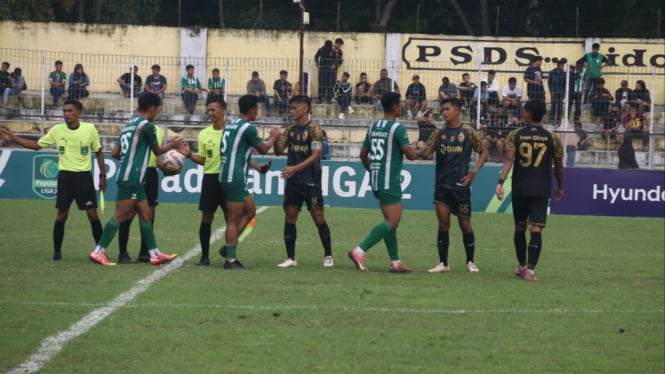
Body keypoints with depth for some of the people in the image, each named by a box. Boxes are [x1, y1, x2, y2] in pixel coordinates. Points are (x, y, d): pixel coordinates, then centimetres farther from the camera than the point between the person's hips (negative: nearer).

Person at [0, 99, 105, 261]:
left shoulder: (90, 129, -5)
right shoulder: (57, 130, -2)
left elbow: (99, 152, 7)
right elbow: (37, 145, 8)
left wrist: (102, 176, 4)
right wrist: (13, 138, 1)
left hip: (84, 176, -1)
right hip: (65, 176, 1)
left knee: (92, 214, -4)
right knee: (61, 215, -2)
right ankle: (57, 251, 10)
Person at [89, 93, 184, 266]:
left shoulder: (129, 125, 15)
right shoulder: (146, 125, -10)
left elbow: (115, 153, 12)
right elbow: (157, 151, 2)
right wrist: (172, 145, 20)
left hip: (130, 178, 10)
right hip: (132, 178, -10)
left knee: (145, 215, 12)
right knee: (120, 216, -10)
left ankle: (154, 254, 14)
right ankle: (98, 252, -11)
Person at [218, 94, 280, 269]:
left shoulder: (231, 125, 13)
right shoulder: (248, 128, -13)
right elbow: (263, 149, 0)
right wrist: (273, 138, 18)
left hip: (227, 175, 9)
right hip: (236, 178, -9)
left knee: (250, 210, 17)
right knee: (234, 219, -5)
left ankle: (228, 247, 13)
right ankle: (230, 259, -3)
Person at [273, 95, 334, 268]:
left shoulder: (314, 130, -9)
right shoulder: (290, 130, 10)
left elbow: (315, 156, -15)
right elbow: (279, 151, 9)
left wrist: (295, 168, -23)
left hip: (311, 182, -6)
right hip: (293, 182, 6)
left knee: (318, 217, -2)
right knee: (289, 218, 3)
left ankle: (328, 256, 8)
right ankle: (291, 258, 9)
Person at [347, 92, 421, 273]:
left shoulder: (373, 127, 11)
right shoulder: (397, 128, -12)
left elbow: (363, 154, 17)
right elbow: (411, 155, -13)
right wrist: (421, 151, 8)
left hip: (375, 179, 9)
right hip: (389, 181, -9)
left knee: (390, 221, 14)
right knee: (392, 222, -10)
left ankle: (395, 262, 13)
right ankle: (359, 251, -22)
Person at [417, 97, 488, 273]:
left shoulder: (468, 132, -2)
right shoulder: (439, 133, 6)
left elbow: (484, 152, 4)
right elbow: (426, 153, -2)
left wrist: (474, 172, -8)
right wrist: (422, 148, -26)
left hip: (460, 185, -2)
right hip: (442, 185, 2)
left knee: (465, 224, 5)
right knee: (443, 224, 1)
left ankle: (470, 262, 18)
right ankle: (443, 263, 6)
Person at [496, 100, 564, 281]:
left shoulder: (515, 135, -1)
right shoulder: (552, 138, 1)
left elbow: (509, 160, -12)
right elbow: (558, 166, 6)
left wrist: (501, 182, -17)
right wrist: (560, 187, 19)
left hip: (520, 189, 1)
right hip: (541, 190, -1)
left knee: (520, 228, 17)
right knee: (536, 230, -4)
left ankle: (522, 266, 28)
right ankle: (530, 270, -13)